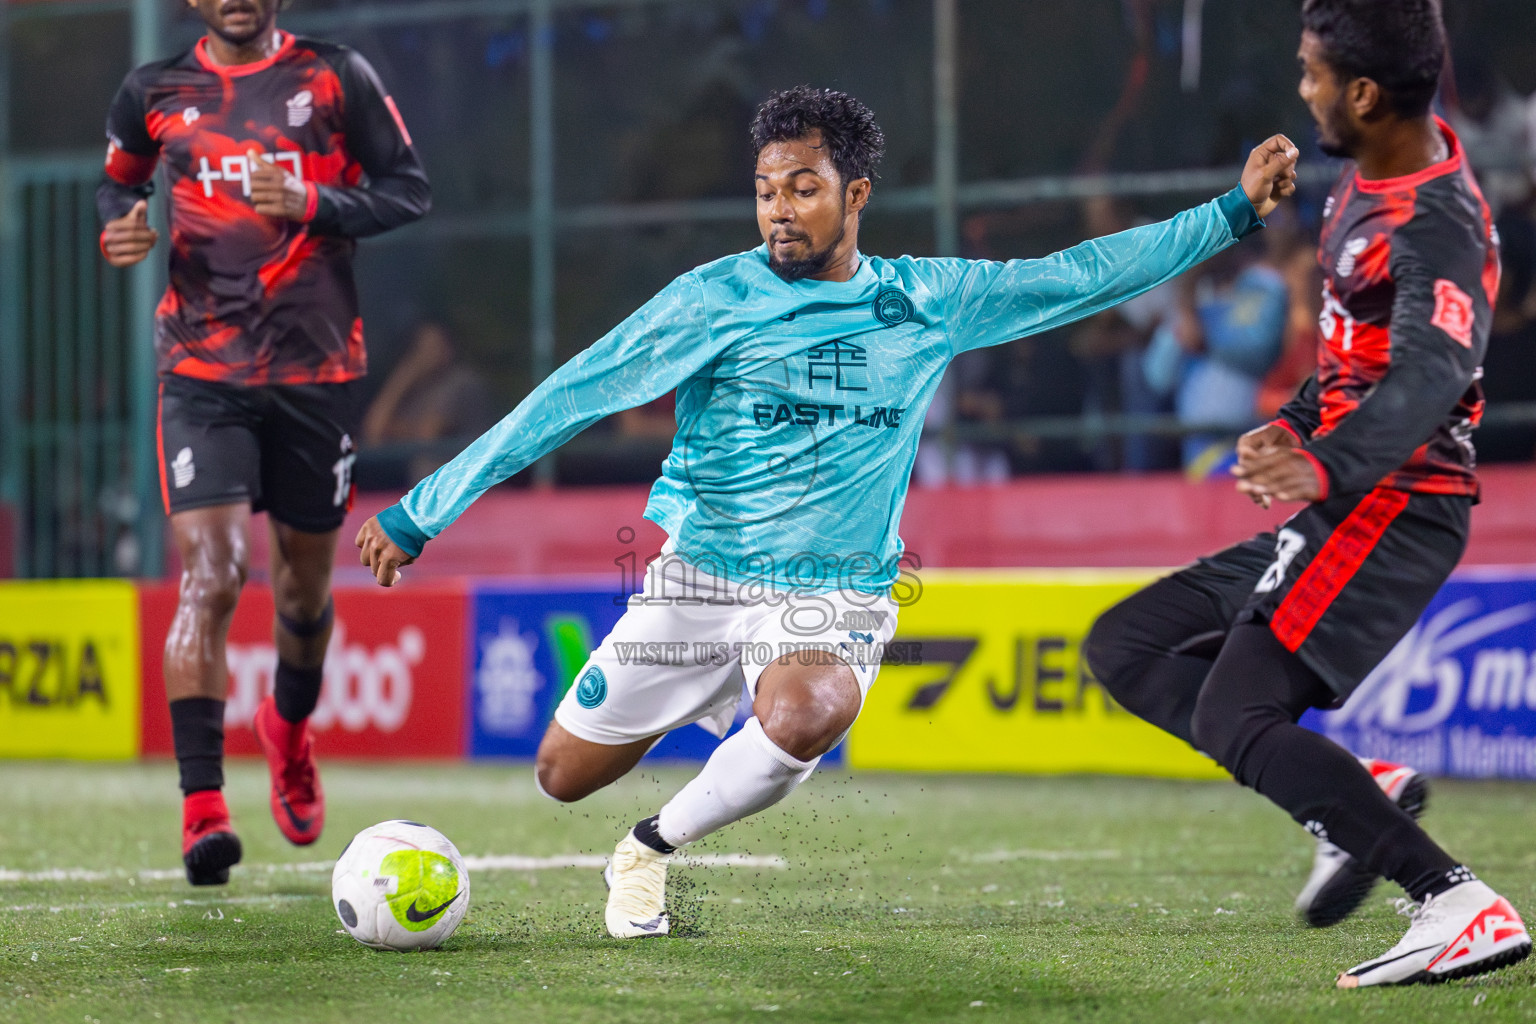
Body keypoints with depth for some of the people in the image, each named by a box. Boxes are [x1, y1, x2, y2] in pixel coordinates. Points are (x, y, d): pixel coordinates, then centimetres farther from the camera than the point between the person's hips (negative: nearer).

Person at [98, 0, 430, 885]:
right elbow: (118, 182, 21)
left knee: (305, 579, 14)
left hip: (318, 371, 1)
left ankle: (290, 729, 46)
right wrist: (120, 228, -2)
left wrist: (313, 204, -16)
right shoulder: (155, 93, 5)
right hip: (202, 373, -1)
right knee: (209, 576, -17)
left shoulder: (337, 78, 0)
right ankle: (203, 806, -18)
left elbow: (411, 192, 1)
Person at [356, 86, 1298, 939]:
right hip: (698, 579, 0)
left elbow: (1079, 277, 8)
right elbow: (568, 400, -8)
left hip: (836, 596, 0)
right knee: (565, 776, 3)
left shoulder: (926, 304, 1)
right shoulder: (715, 300, -7)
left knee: (805, 718, -34)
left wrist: (1233, 214, 5)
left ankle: (652, 850, -6)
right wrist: (421, 513, -10)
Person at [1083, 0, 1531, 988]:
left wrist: (1328, 464, -52)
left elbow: (1426, 376, -38)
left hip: (1389, 507, -10)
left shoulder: (1436, 226, -21)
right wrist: (1295, 426, 24)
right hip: (1343, 507, 10)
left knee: (1233, 722, -19)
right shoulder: (1382, 170, 8)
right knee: (1125, 648, 11)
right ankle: (1358, 797, 1)